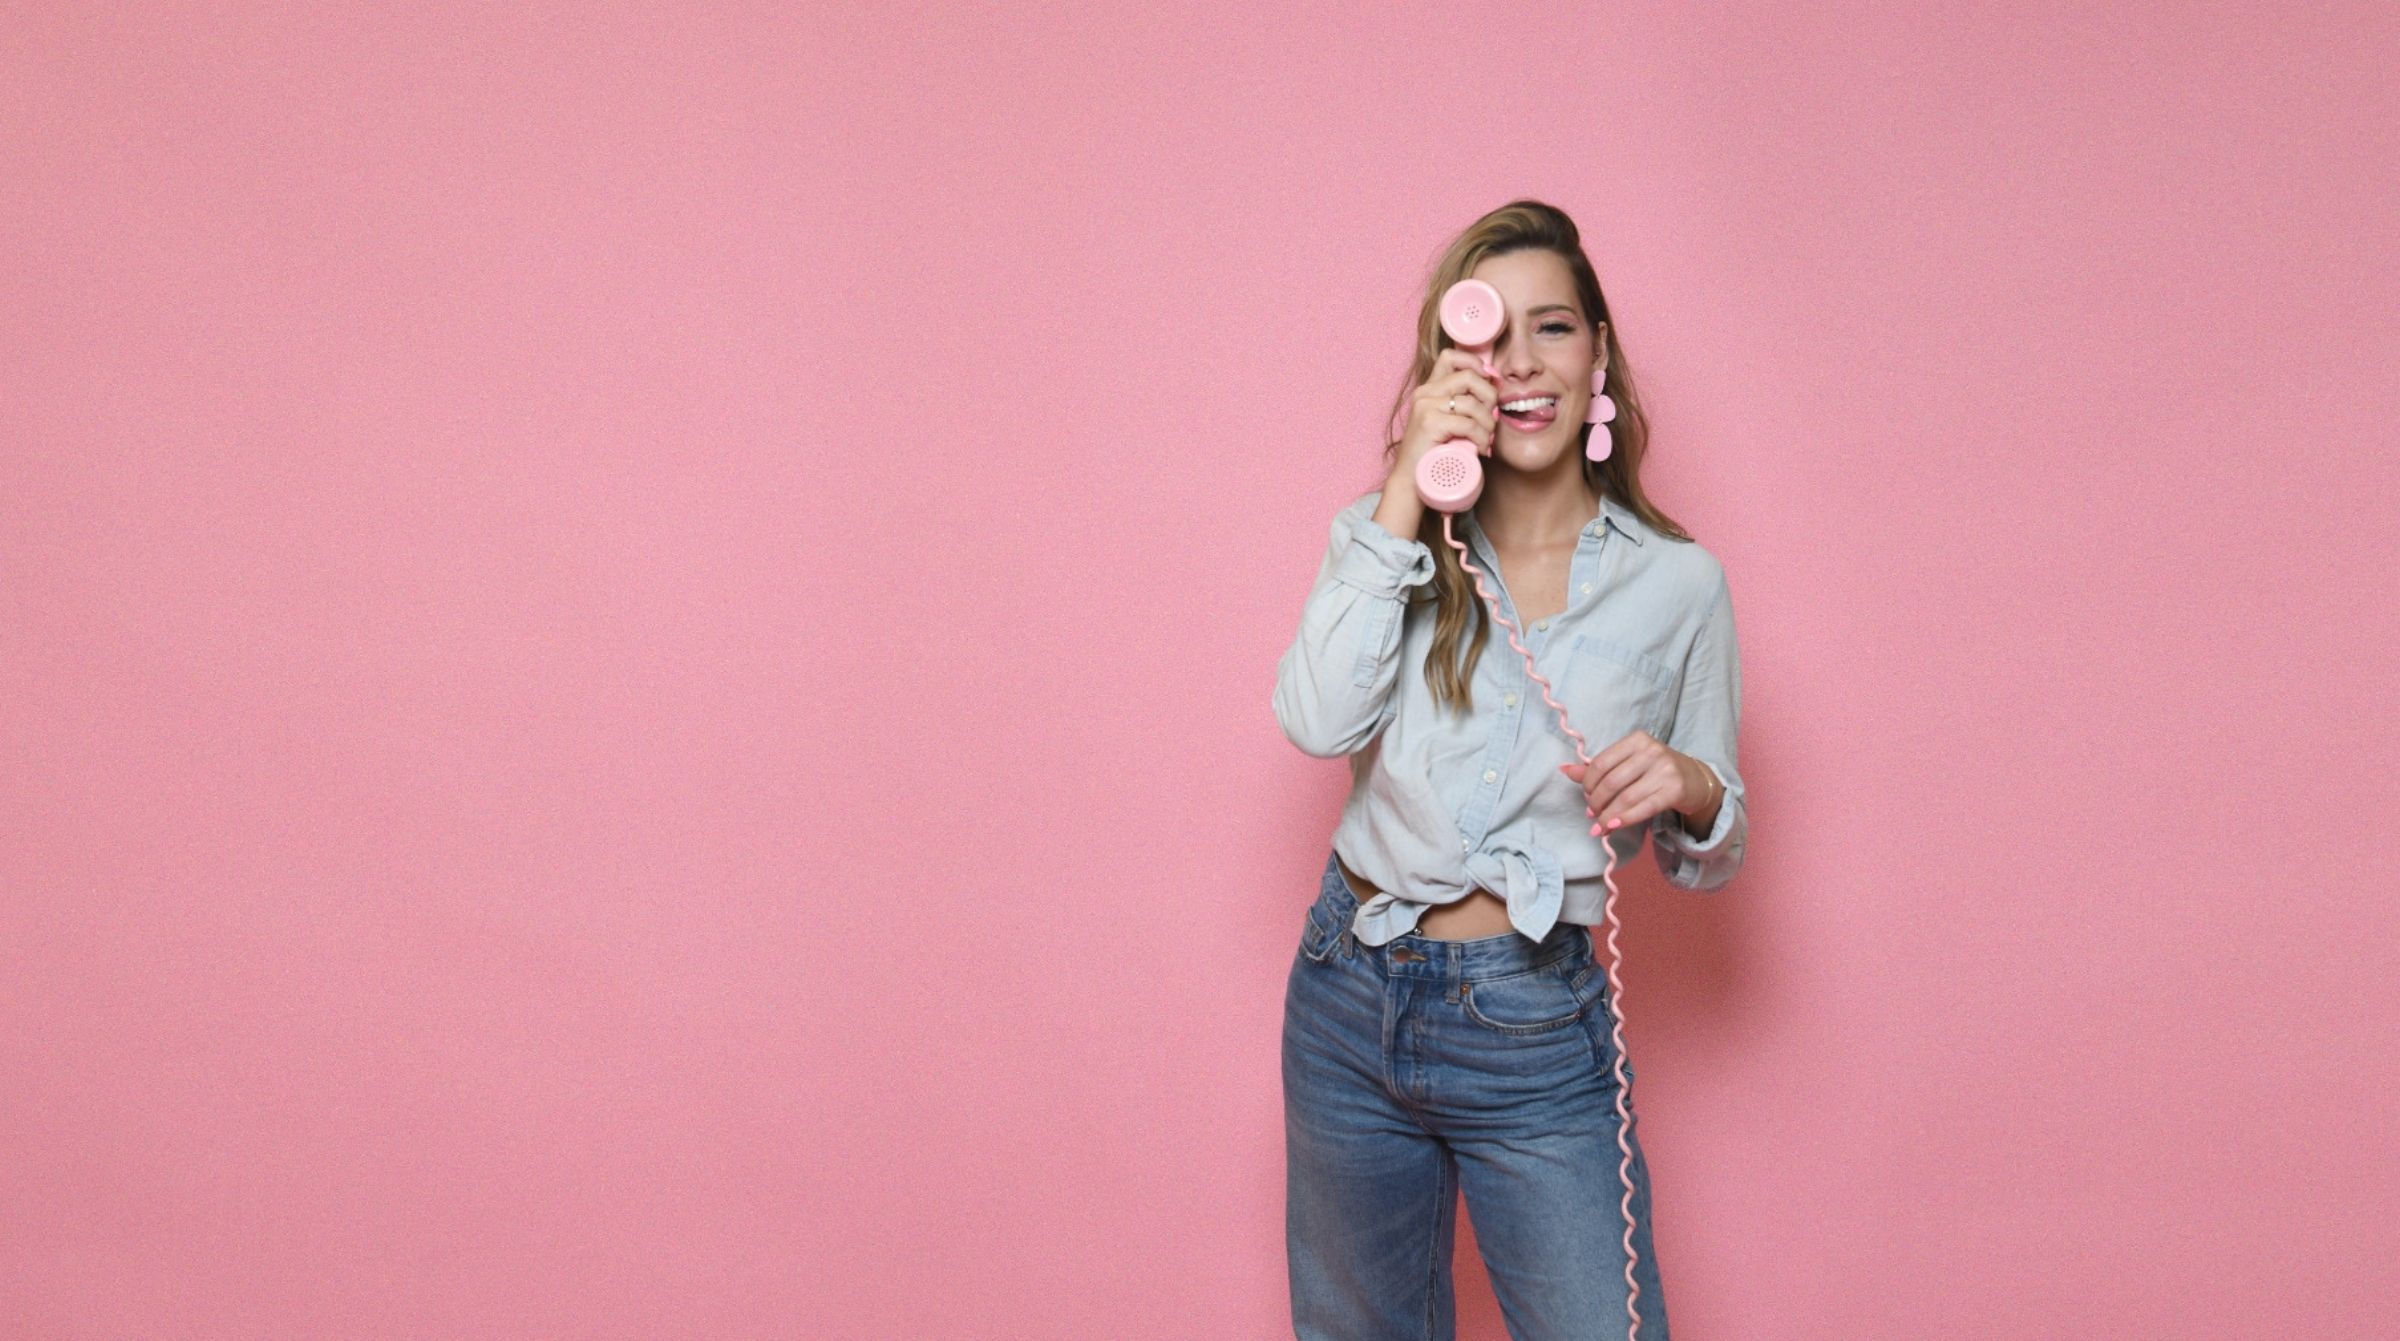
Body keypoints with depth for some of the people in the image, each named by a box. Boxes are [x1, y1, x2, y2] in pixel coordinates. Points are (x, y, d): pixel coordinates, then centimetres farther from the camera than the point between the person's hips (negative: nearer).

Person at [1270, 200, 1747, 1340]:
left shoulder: (1677, 582, -3)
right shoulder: (1386, 537, 0)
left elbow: (1711, 856, 5)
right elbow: (1320, 722, -20)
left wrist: (1691, 791, -19)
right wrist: (1407, 492, -20)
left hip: (1535, 1033, -2)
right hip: (1349, 997, 2)